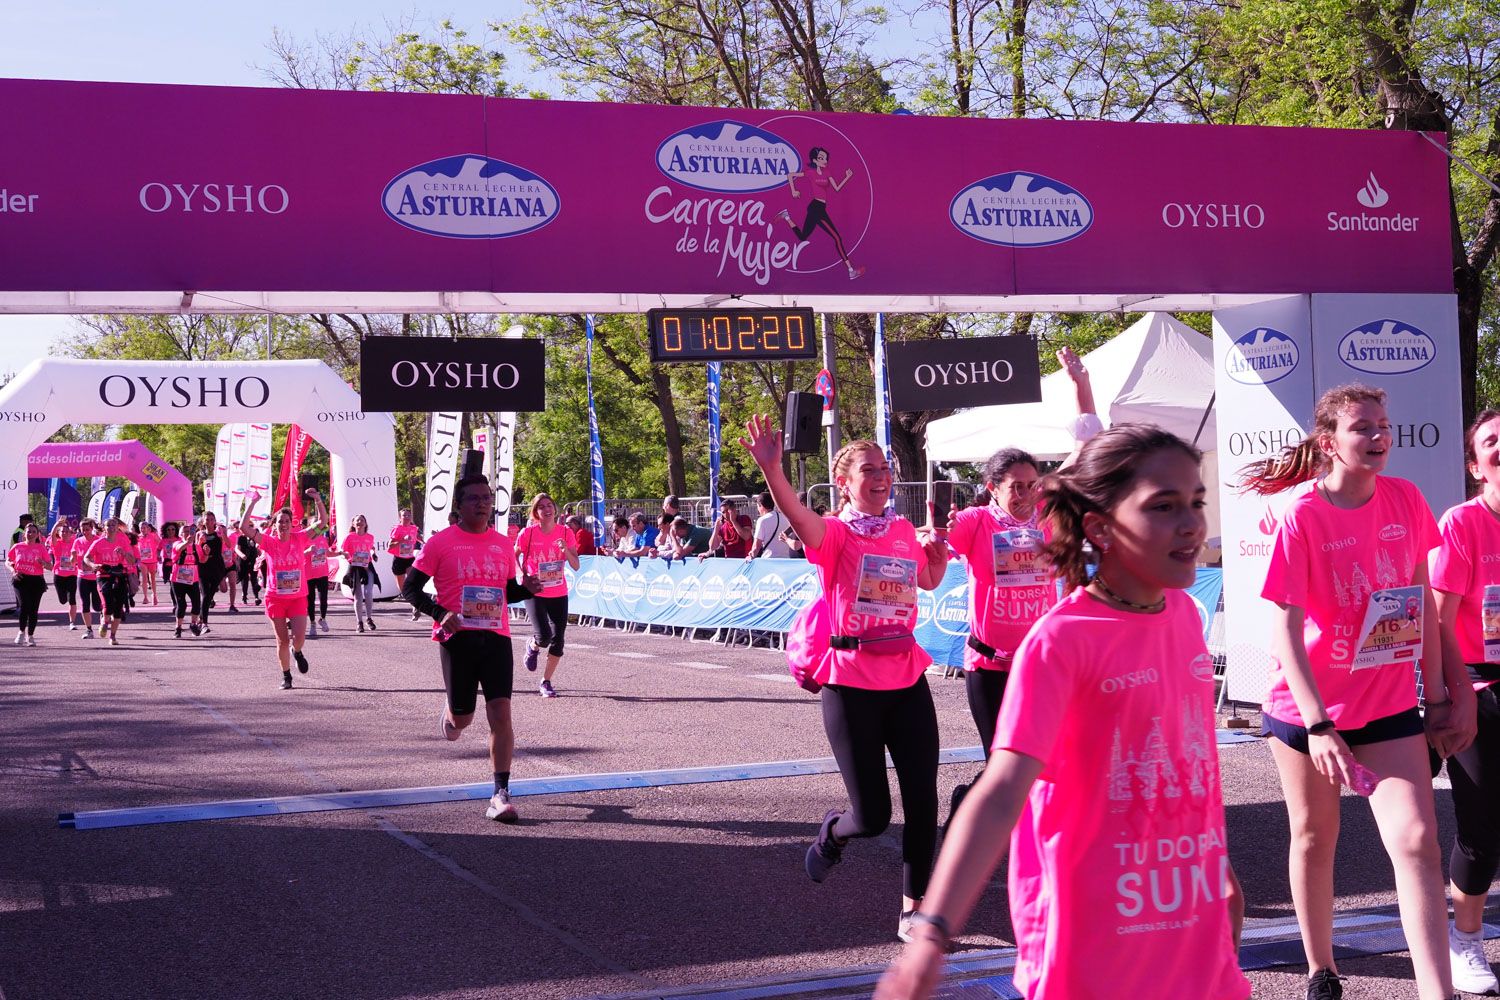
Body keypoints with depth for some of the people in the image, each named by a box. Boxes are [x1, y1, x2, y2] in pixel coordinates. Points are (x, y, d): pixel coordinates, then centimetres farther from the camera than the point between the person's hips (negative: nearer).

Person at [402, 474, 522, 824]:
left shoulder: (504, 544, 11)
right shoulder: (441, 542, -2)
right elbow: (410, 588, 0)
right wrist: (440, 614, -16)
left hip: (496, 637, 2)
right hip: (458, 636, -2)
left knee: (500, 713, -10)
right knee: (462, 717, 7)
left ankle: (501, 793, -6)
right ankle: (450, 711, 47)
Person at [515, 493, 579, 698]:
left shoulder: (565, 532, -1)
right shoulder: (528, 533, -7)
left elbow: (576, 566, -2)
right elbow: (513, 557, 8)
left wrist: (566, 550, -19)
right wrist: (524, 576, -7)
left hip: (559, 593, 3)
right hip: (535, 593, -3)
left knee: (558, 639, 0)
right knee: (544, 636, -17)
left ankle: (546, 682, 16)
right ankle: (533, 647, 21)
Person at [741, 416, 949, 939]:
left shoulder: (905, 531, 9)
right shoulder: (835, 533, -8)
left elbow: (929, 581, 29)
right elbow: (796, 514, -31)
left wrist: (938, 551, 7)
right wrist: (770, 468, -49)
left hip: (907, 679, 5)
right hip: (852, 684, -5)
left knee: (922, 798, -1)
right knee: (873, 815, 0)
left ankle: (913, 910, 13)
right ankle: (832, 832, 36)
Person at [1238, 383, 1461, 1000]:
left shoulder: (1405, 501, -2)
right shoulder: (1302, 516, -15)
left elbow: (1422, 601, 8)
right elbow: (1284, 629, -17)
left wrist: (1436, 694, 8)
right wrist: (1317, 725, -23)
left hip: (1389, 705, 3)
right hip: (1306, 705, -3)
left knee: (1417, 842, -9)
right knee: (1315, 837, 12)